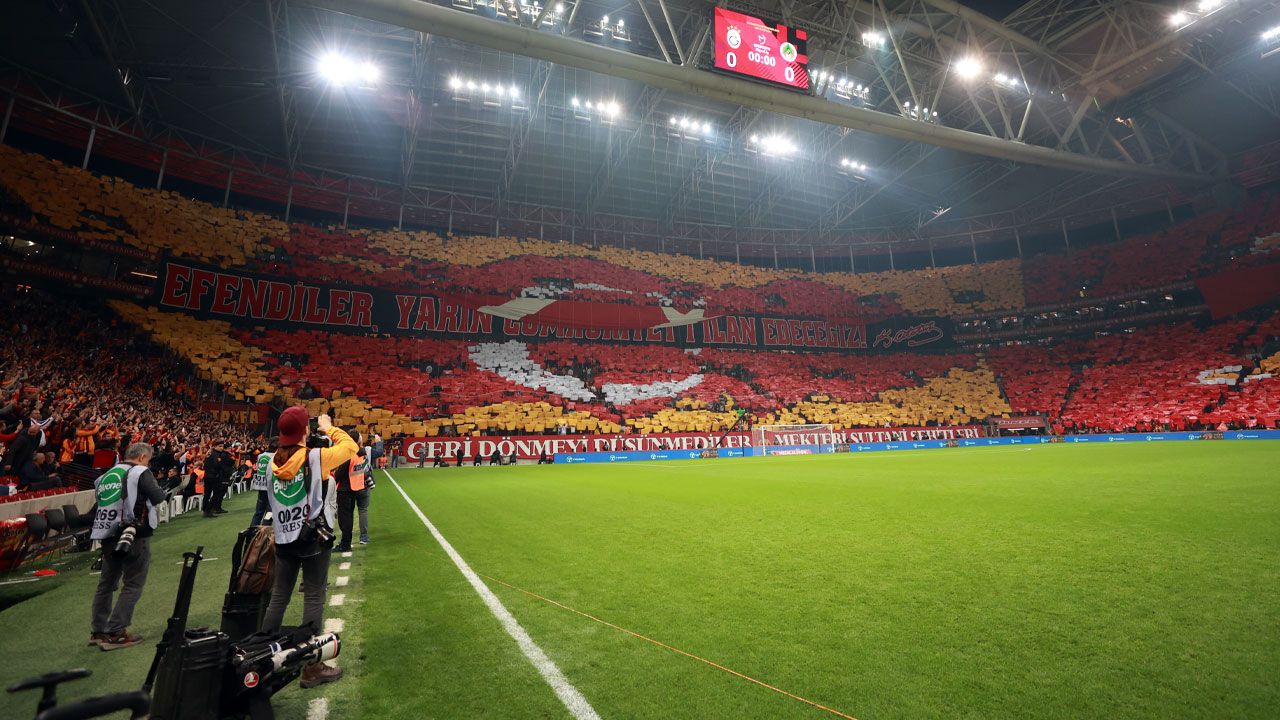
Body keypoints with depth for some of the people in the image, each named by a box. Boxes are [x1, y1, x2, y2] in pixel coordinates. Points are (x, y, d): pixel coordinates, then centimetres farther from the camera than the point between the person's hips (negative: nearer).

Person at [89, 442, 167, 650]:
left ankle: (97, 631, 28)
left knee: (107, 583, 19)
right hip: (135, 535, -7)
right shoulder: (141, 472, -9)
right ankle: (114, 633, 1)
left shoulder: (106, 475, 12)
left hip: (108, 536, 8)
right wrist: (160, 491, 2)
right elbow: (158, 497, -19)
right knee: (133, 585, 2)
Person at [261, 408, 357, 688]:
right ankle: (311, 667, 9)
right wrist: (329, 428, 7)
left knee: (278, 598, 18)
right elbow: (350, 447, -5)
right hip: (314, 538, -5)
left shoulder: (273, 462, 0)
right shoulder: (316, 457, -15)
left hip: (284, 539, 5)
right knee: (313, 599, 2)